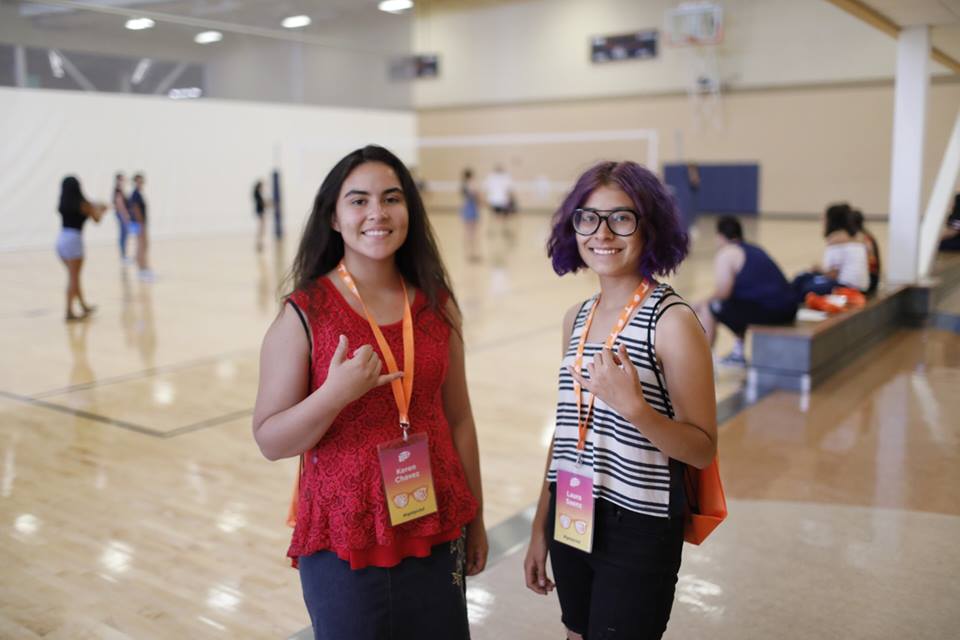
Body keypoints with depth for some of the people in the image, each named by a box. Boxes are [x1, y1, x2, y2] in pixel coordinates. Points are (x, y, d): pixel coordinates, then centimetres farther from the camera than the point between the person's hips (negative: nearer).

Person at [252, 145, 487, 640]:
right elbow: (270, 441, -9)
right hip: (344, 539, -3)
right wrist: (336, 394, -26)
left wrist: (475, 517, 11)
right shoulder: (304, 313, -11)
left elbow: (457, 419, 7)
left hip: (436, 529, 3)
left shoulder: (437, 305, -1)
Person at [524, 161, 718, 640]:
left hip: (639, 531, -6)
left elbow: (703, 450, -14)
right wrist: (540, 529, 14)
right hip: (571, 522, 6)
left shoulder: (672, 321, -14)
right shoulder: (576, 317, 4)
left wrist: (633, 406, -30)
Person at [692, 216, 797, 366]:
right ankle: (738, 354, 36)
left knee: (708, 309, 4)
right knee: (737, 305, 34)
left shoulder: (726, 253, -2)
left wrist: (704, 303, 6)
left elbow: (722, 293, -12)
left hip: (765, 311, -9)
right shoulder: (753, 250, 24)